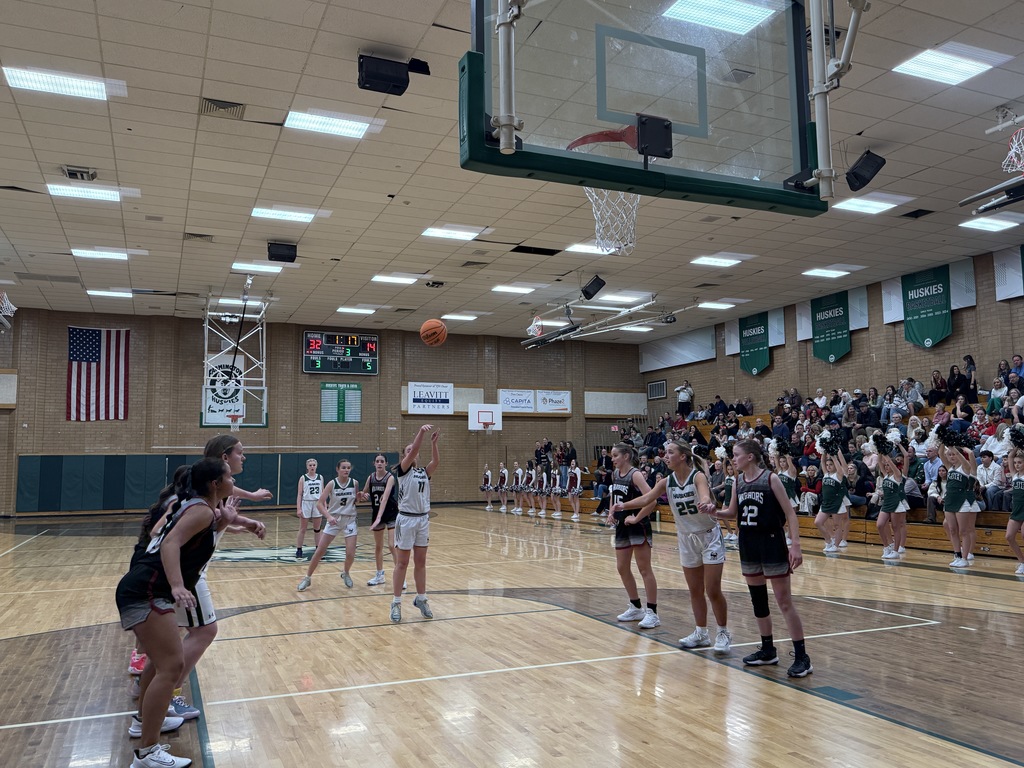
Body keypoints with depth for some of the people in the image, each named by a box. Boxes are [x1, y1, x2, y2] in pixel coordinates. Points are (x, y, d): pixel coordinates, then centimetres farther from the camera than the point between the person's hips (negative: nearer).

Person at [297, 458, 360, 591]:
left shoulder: (354, 483, -5)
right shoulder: (332, 484, -12)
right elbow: (319, 503, -15)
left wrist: (360, 497, -13)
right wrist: (329, 516, -29)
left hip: (349, 520, 1)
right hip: (334, 520, -1)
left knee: (350, 554, -6)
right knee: (319, 551, 0)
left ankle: (346, 573, 25)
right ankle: (307, 578, 16)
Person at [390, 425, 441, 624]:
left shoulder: (424, 472, 9)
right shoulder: (403, 470, -4)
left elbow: (436, 461, -11)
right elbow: (413, 452, -21)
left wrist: (433, 443, -21)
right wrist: (420, 432, -28)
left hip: (423, 519, 5)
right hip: (406, 519, -5)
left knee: (420, 562, 11)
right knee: (402, 563, 1)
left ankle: (421, 599, 21)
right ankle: (396, 603, 8)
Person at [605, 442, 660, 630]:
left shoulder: (635, 475, -16)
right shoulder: (615, 474, 7)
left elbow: (651, 500, -27)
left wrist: (636, 518, -21)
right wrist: (611, 512, 10)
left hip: (638, 527, -9)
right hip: (622, 526, 9)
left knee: (644, 569, -3)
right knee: (622, 568, 13)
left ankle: (652, 613, 3)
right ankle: (636, 608, 27)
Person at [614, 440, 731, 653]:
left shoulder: (698, 476, -18)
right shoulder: (667, 482, -3)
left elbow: (704, 495, -38)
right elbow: (646, 499, -14)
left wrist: (705, 503, -62)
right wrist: (624, 505, -31)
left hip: (709, 537, -5)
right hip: (687, 539, 6)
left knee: (713, 591, -4)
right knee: (695, 591, 12)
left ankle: (723, 633, 13)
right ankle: (701, 633, 25)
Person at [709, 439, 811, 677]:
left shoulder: (770, 478, -12)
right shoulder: (738, 481, 5)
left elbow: (790, 513, -11)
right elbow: (733, 512, 15)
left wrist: (795, 545, -18)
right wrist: (714, 512, -5)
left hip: (772, 546, -6)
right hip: (748, 546, 6)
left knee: (784, 601, -3)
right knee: (758, 600, 14)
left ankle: (802, 657, 5)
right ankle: (768, 650, 27)